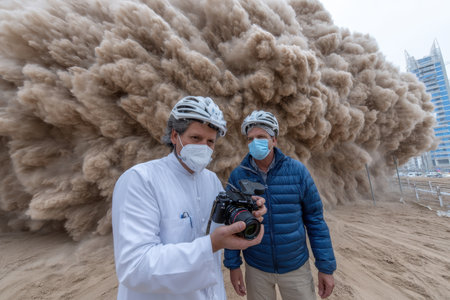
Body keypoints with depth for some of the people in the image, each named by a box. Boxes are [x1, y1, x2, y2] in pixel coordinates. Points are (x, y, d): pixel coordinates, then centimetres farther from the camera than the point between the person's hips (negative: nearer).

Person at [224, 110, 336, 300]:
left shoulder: (297, 171, -13)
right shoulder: (237, 176, -14)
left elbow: (315, 219, -6)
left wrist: (326, 267, -4)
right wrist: (233, 265, -3)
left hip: (296, 266, 1)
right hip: (255, 267, 0)